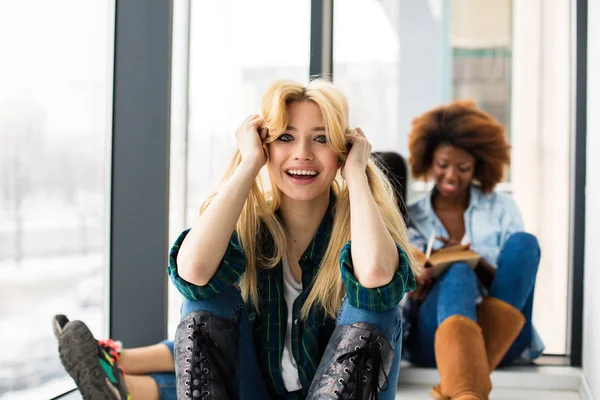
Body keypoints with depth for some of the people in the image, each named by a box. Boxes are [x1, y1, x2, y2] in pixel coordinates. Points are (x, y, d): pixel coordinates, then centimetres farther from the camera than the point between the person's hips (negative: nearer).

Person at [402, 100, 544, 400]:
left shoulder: (502, 208, 13)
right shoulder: (409, 219, 12)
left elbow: (516, 282, 8)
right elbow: (404, 305, 9)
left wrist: (476, 262, -12)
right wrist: (416, 292, -16)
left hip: (501, 334, 1)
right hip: (433, 335, -1)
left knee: (523, 243, -23)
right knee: (457, 274, -33)